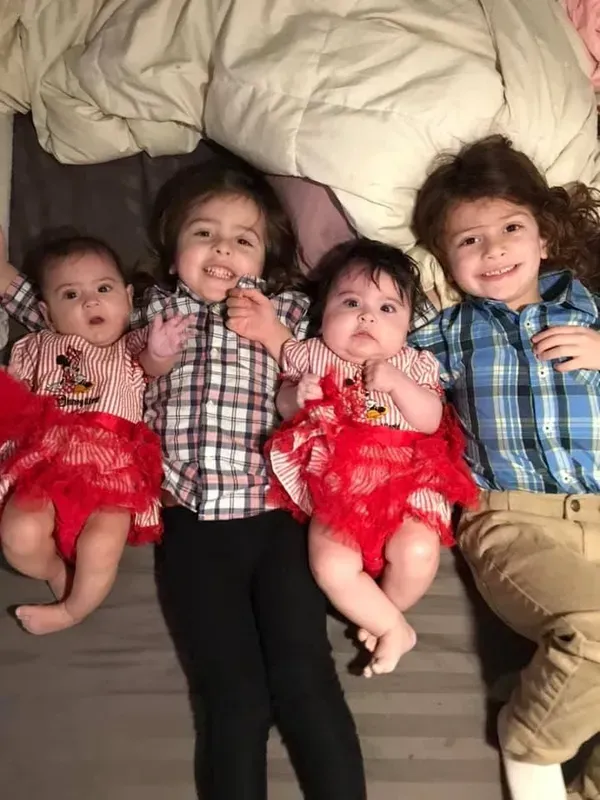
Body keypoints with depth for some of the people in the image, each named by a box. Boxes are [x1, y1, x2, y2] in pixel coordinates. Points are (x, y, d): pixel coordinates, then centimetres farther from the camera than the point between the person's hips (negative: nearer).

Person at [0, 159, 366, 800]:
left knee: (305, 676, -10)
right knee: (233, 696, -8)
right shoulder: (157, 309, 20)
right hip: (191, 520, 0)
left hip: (275, 513, 0)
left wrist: (276, 338, -1)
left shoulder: (286, 307, 16)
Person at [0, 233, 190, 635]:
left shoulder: (131, 348, 13)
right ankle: (58, 571, 8)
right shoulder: (37, 348, 21)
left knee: (101, 547, -24)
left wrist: (160, 352, -34)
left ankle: (75, 607, 4)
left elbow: (154, 365, -9)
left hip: (112, 467, -2)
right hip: (44, 461, 2)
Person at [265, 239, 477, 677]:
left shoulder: (415, 364, 4)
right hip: (336, 485, 1)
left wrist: (397, 383, -19)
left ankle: (377, 615, 9)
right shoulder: (311, 355, 5)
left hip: (407, 482, 0)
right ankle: (393, 627, 5)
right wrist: (297, 398, -11)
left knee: (417, 552, -24)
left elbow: (431, 421, -5)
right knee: (332, 565, -21)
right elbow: (283, 403, 12)